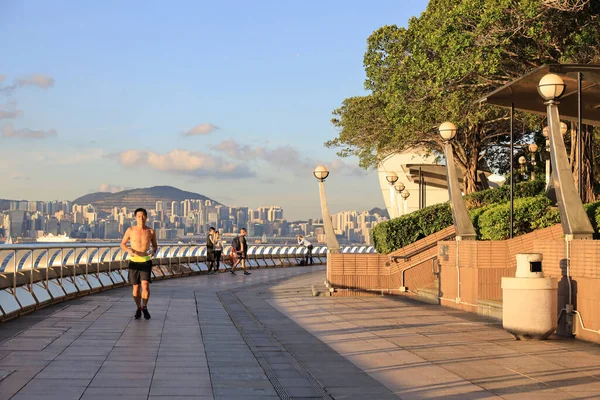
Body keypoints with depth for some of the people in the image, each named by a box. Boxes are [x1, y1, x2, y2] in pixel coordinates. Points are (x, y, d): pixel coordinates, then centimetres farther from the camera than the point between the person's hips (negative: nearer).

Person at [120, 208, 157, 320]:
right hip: (134, 261, 1)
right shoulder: (130, 230, -2)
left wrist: (153, 252, -10)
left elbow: (155, 245, 13)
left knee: (145, 285, -16)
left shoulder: (151, 232, -1)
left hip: (146, 261, -1)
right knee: (136, 288, 7)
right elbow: (122, 244, 8)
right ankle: (138, 308, 27)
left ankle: (144, 307, 6)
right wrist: (128, 250, -14)